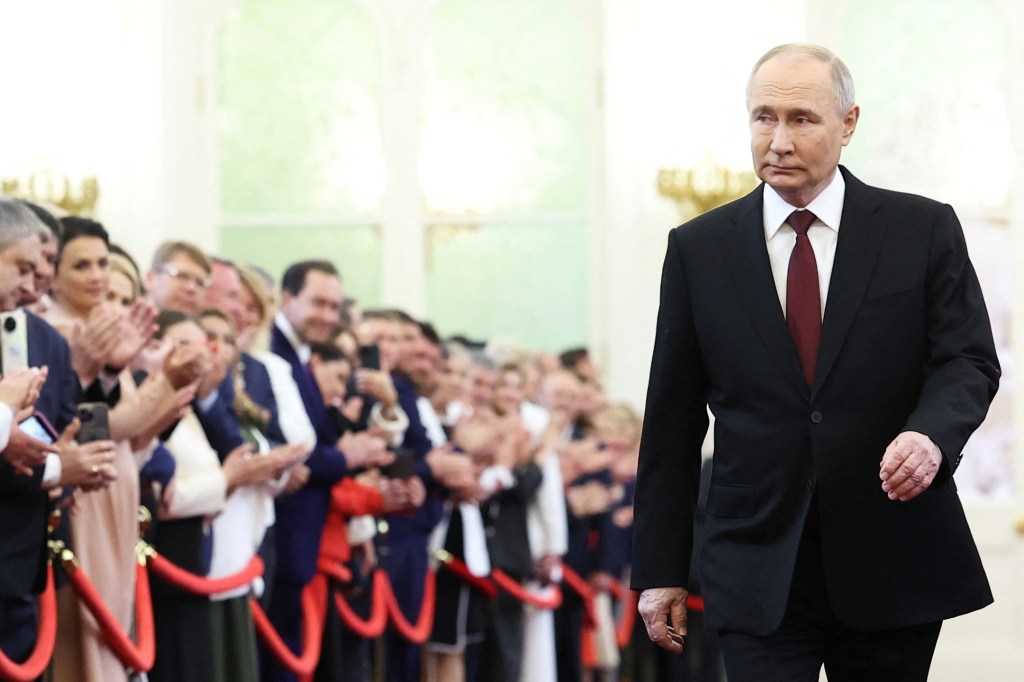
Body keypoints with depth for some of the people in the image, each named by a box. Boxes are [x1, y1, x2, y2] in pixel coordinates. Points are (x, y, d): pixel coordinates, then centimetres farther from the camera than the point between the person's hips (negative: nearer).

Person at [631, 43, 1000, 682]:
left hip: (893, 564, 0)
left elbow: (969, 361, -1)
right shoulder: (698, 249, 6)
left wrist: (931, 435, -25)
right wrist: (660, 569, 5)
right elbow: (672, 418, 7)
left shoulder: (924, 230, 3)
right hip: (759, 573, 0)